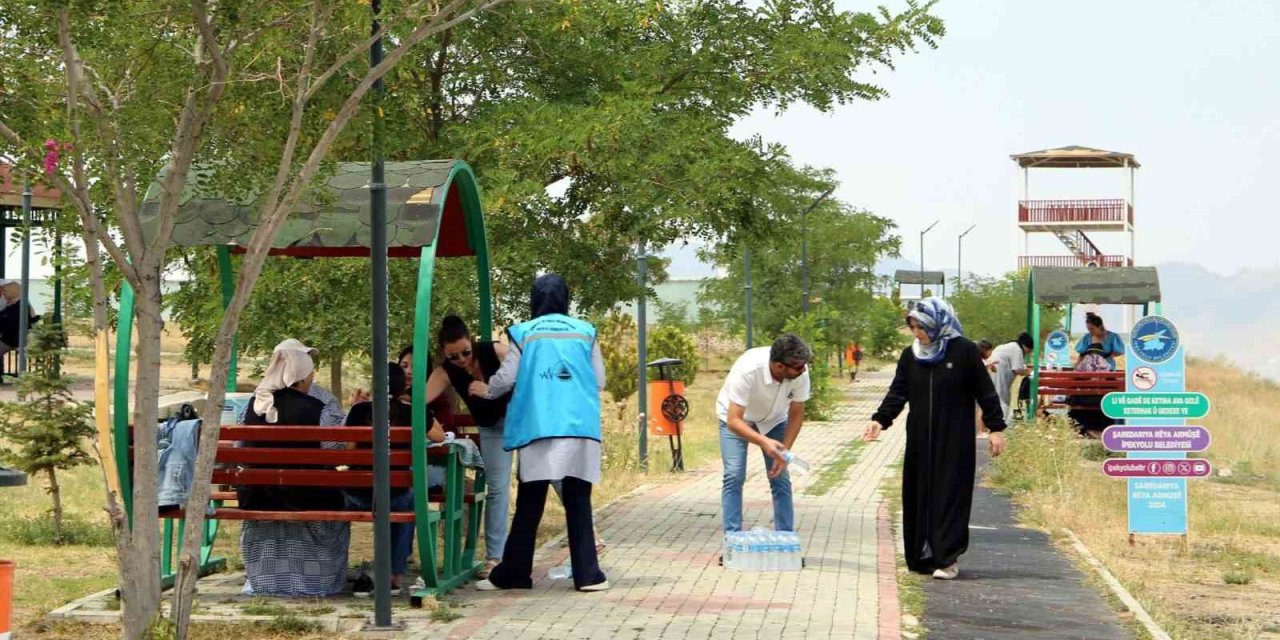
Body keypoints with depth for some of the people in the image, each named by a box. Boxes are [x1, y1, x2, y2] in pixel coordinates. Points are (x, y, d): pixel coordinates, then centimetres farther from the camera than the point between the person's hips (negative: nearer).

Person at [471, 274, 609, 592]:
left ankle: (513, 573, 9)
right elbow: (600, 381, 9)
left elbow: (506, 377, 5)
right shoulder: (585, 332, 7)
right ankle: (587, 574, 1)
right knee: (578, 502, 4)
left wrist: (485, 390, 26)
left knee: (529, 504, 4)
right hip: (580, 428, 1)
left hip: (539, 429, -1)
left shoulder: (524, 334, 3)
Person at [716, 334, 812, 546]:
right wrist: (763, 442, -55)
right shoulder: (747, 370, -42)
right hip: (737, 417, -3)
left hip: (774, 420, 3)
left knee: (781, 478, -5)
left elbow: (796, 415, -14)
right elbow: (734, 420, -41)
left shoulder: (800, 373, -29)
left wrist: (784, 451, -23)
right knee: (734, 476, -15)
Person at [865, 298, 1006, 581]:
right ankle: (923, 556, 12)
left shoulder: (964, 351, -5)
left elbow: (985, 392, -3)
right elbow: (897, 393, 6)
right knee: (919, 497, 5)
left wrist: (996, 428, -5)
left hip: (955, 442, -5)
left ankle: (948, 557, -2)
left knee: (950, 496, -5)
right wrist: (880, 420, -9)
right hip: (920, 440, 5)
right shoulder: (910, 356, 8)